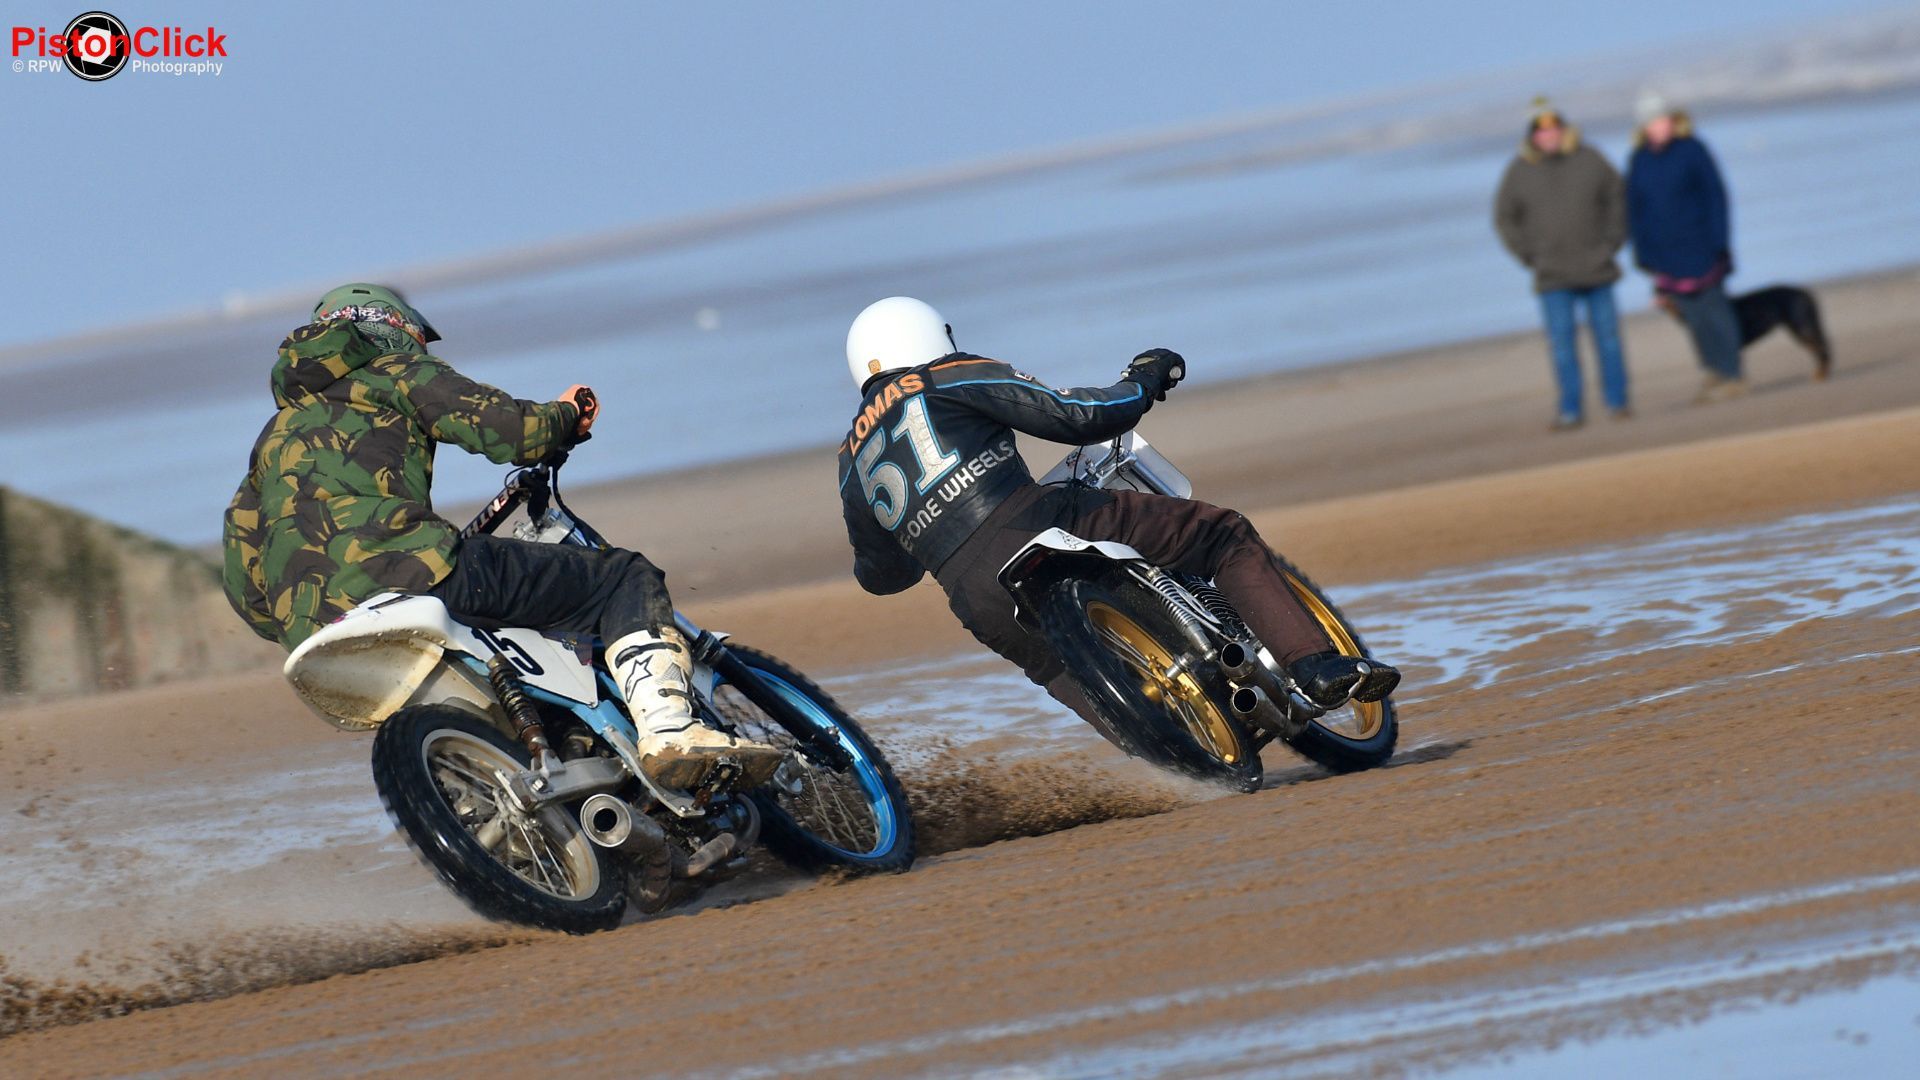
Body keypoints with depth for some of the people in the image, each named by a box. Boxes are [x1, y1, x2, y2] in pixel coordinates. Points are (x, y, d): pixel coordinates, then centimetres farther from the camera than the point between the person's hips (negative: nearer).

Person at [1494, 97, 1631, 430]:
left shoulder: (1588, 160, -1)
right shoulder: (1520, 171, -3)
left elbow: (1616, 199, 10)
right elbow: (1505, 218, 6)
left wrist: (1612, 241, 2)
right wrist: (1529, 256, -1)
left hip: (1595, 267, 1)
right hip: (1552, 275, -1)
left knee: (1607, 334, 5)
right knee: (1561, 341, -5)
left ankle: (1617, 401, 13)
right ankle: (1571, 409, -2)